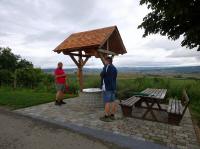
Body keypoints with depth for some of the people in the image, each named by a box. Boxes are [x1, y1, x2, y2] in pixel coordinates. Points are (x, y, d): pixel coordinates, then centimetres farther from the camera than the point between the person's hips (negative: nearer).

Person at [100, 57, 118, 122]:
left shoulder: (107, 67, -10)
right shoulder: (114, 68, 15)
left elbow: (102, 75, -14)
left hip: (107, 87, -8)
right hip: (113, 87, 9)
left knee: (107, 102, -5)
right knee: (113, 101, 9)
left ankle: (106, 117, 1)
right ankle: (112, 115, 17)